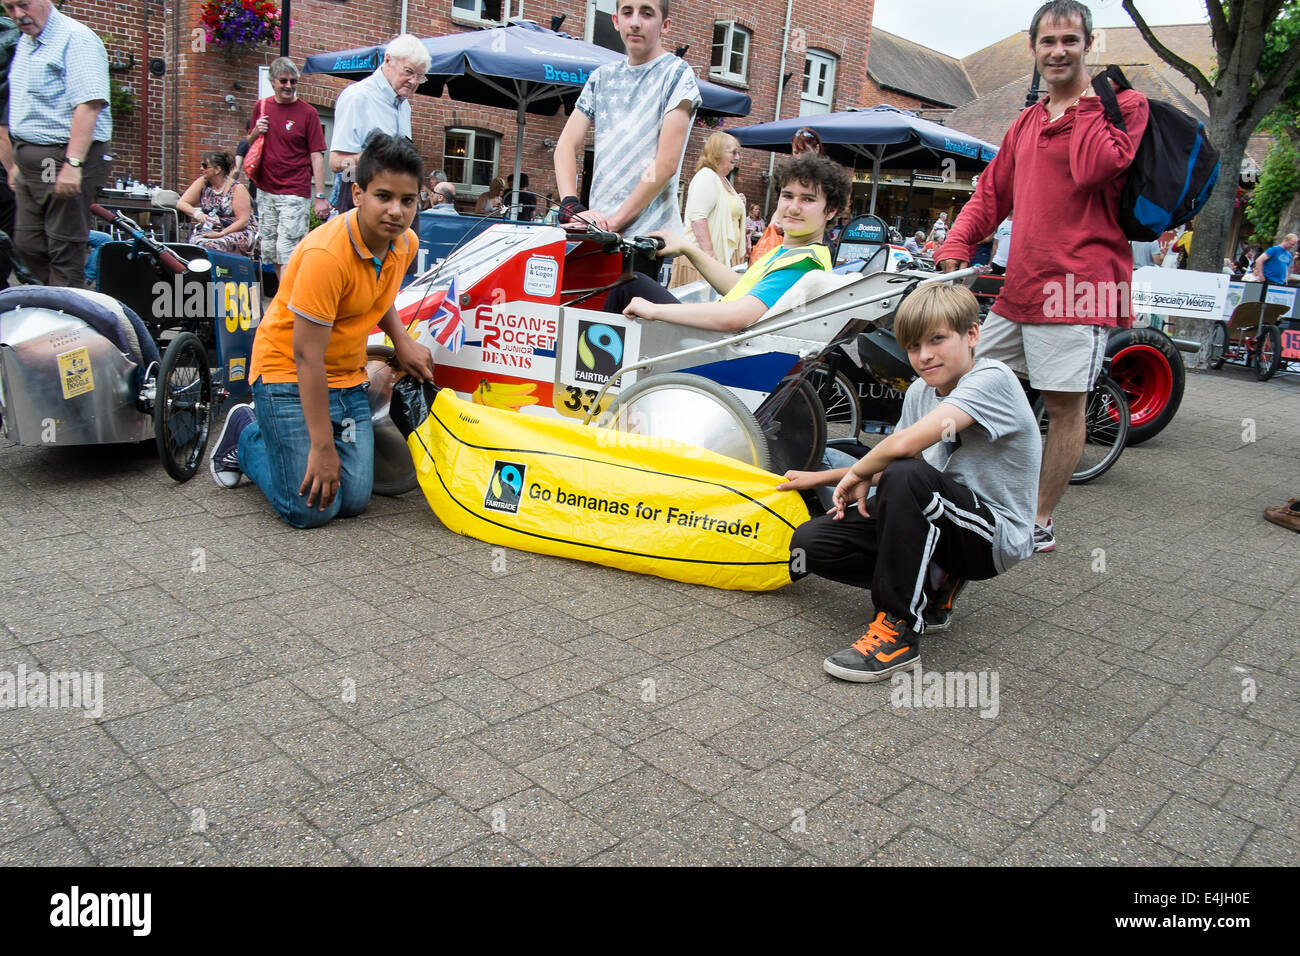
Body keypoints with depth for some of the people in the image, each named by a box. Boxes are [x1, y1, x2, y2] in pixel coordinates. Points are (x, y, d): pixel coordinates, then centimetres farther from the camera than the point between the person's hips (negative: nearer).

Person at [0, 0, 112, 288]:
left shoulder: (76, 38, -10)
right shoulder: (25, 43, 19)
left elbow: (88, 105, -22)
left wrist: (73, 164, -29)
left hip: (64, 157, -10)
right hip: (30, 162, 10)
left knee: (65, 250, -6)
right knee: (28, 245, 10)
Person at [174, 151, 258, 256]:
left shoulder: (237, 188, -8)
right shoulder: (202, 183, 6)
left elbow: (243, 221, -14)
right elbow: (181, 203, 5)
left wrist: (221, 233, -24)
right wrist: (196, 213, -17)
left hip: (238, 232, -4)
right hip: (209, 230, 4)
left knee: (211, 245, -34)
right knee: (196, 241, -30)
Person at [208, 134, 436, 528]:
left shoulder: (406, 244, -4)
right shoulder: (326, 255, -27)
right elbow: (307, 358, -25)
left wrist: (402, 340, 0)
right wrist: (322, 447, -24)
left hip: (348, 377, 7)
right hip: (289, 374, -7)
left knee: (354, 500, -2)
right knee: (312, 507, -13)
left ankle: (279, 431, 24)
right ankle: (245, 433, 15)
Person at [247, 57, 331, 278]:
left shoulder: (308, 112, -3)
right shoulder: (262, 107, 11)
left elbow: (317, 156, -6)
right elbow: (249, 143, 23)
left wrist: (320, 197, -13)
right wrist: (256, 132, -1)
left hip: (295, 194, -6)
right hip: (265, 191, 6)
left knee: (287, 252, -11)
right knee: (270, 250, 10)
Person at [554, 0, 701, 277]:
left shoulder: (676, 73, 1)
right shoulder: (602, 76, 18)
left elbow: (666, 164, -9)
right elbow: (566, 145, 11)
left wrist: (615, 219, -13)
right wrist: (571, 205, -8)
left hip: (646, 237, -5)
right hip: (596, 233, 5)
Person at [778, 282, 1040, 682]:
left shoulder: (992, 380, -19)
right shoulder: (921, 391, 7)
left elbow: (904, 444, -32)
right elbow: (883, 463, 17)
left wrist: (857, 474, -14)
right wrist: (821, 477, 8)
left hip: (995, 537, -7)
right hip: (946, 523, 7)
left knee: (905, 477, -37)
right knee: (810, 542, -10)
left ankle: (899, 628, -24)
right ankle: (928, 589, 6)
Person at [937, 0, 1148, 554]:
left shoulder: (1123, 105, 0)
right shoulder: (1028, 121, 21)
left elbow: (1093, 170, -18)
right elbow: (992, 192, 20)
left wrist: (1089, 101, -8)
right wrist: (956, 248, 7)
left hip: (1078, 284, -7)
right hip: (1019, 287, 8)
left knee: (1064, 404, -3)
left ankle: (1041, 523, 8)